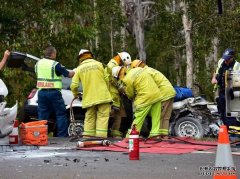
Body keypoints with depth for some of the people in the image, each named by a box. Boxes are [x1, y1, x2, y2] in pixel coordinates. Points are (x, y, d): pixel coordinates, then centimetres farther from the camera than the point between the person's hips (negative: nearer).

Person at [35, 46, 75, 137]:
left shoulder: (38, 63, 7)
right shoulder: (55, 65, -10)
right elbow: (68, 74, -5)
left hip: (41, 92, 5)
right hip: (53, 92, -5)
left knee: (42, 115, 8)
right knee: (61, 114, 4)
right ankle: (62, 135, 0)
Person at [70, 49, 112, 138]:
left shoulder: (79, 69, 5)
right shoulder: (98, 64, 2)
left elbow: (73, 85, 0)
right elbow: (106, 79, 6)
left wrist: (75, 94, 20)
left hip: (89, 98, 2)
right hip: (102, 96, -2)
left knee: (89, 118, 12)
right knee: (102, 117, -2)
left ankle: (87, 137, 10)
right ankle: (101, 137, -10)